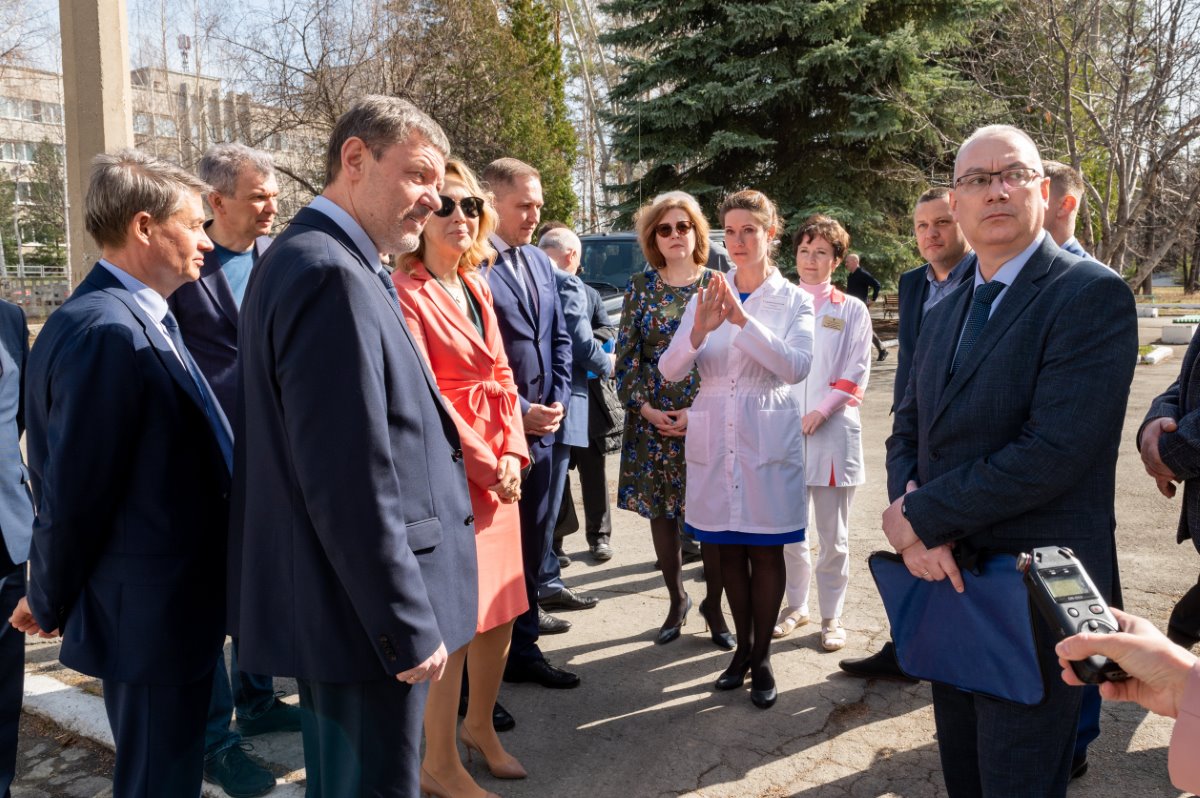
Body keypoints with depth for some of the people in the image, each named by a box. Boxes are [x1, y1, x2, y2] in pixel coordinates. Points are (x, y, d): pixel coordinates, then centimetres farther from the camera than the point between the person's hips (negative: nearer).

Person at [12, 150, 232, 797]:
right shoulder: (107, 332, -24)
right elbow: (74, 496, -21)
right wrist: (51, 605, -6)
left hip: (173, 604, 9)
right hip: (150, 619, -9)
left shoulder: (140, 319, 7)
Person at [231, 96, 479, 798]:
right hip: (367, 613, -10)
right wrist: (410, 628, -19)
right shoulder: (333, 276, -21)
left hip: (334, 607, 10)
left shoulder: (304, 259, 11)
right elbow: (353, 486, -25)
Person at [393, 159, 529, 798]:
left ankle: (478, 724, 38)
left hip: (499, 469, 8)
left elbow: (500, 377, 13)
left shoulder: (476, 287, 13)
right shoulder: (406, 290, -12)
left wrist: (512, 454, 0)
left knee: (501, 608, 15)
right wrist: (484, 467, -14)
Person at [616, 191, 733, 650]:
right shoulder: (641, 287, 5)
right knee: (660, 513, 9)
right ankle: (677, 601, 26)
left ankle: (713, 605, 19)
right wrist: (645, 407, -8)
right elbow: (626, 354, 4)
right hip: (653, 420, 2)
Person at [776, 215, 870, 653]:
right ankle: (796, 605, 29)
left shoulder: (851, 310, 5)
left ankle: (831, 616, 18)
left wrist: (822, 410, -15)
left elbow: (856, 374, -2)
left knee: (833, 537, 4)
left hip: (832, 432, -2)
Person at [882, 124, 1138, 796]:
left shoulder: (1094, 295, -13)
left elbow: (1053, 451, -23)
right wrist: (913, 519, -10)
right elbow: (908, 431, 10)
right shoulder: (946, 312, 12)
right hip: (949, 581, 7)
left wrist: (922, 515, -16)